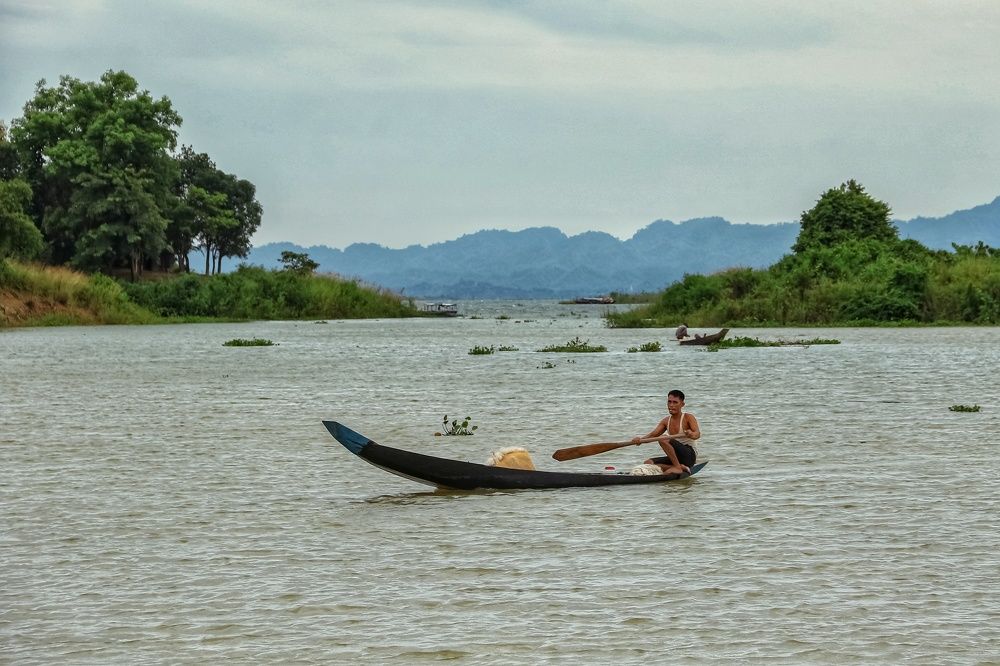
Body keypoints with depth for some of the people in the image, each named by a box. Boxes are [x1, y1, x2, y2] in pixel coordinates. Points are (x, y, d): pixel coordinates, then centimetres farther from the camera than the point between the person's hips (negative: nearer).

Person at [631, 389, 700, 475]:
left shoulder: (688, 418, -8)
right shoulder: (666, 421, 10)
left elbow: (698, 434, -25)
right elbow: (653, 434, -3)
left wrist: (692, 434, -51)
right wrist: (640, 439, -24)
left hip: (689, 456, -7)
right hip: (676, 458, 7)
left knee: (663, 439, -26)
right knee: (648, 463, -9)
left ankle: (678, 467, -23)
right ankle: (681, 468, -14)